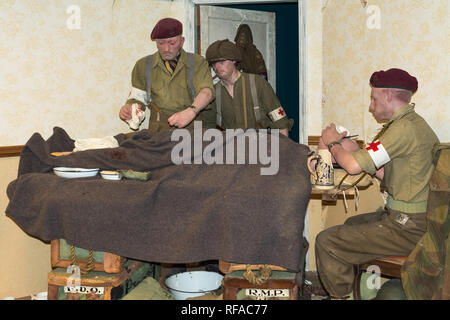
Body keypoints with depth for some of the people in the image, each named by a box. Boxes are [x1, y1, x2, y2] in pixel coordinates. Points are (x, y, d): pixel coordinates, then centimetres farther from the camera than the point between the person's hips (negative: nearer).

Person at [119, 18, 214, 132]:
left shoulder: (197, 62, 7)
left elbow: (207, 90, -8)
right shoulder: (143, 65, 13)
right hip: (159, 129, 1)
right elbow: (137, 97, 15)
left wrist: (191, 112, -28)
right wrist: (128, 109, -10)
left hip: (191, 128, -1)